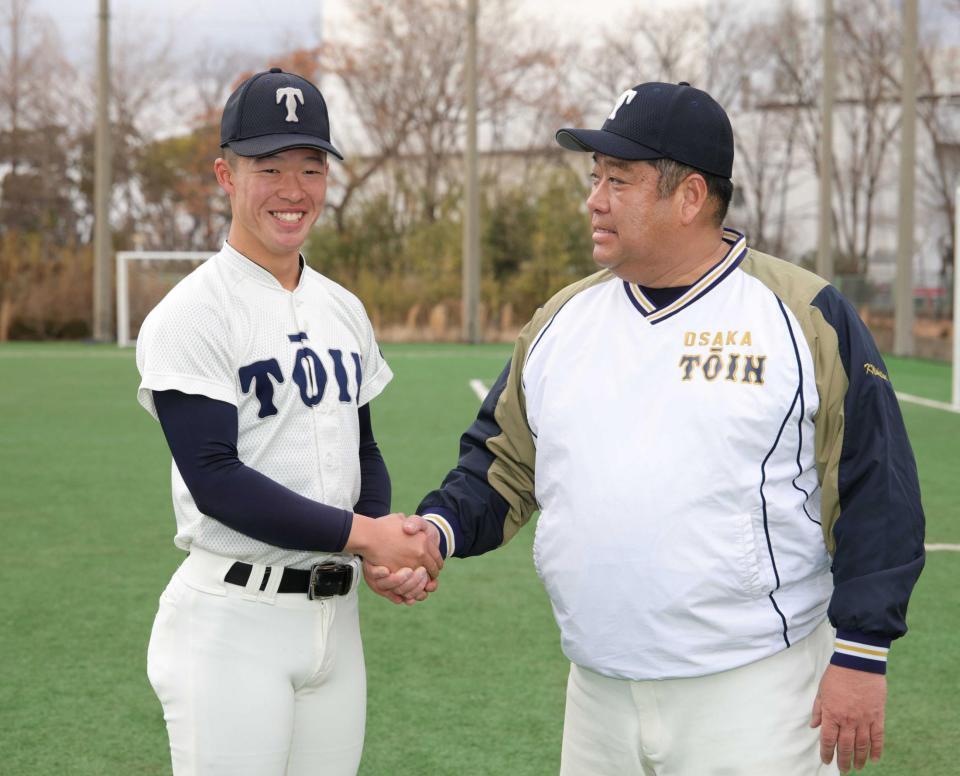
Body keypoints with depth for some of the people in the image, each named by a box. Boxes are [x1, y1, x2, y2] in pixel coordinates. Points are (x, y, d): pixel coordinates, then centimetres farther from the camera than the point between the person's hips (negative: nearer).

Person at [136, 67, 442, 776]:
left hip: (336, 610, 7)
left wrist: (393, 542, -1)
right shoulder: (192, 315, -10)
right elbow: (215, 478, -18)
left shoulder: (344, 311, 12)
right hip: (233, 617, -7)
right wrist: (360, 533, -19)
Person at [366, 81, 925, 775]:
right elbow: (503, 469, 15)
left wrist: (861, 654, -10)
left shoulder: (807, 317, -5)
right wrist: (437, 531, -5)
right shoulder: (563, 318, 10)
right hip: (597, 697, 5)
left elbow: (877, 494, -6)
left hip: (755, 696, -5)